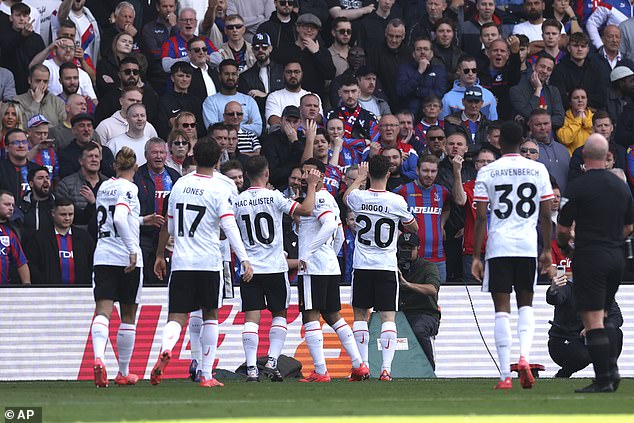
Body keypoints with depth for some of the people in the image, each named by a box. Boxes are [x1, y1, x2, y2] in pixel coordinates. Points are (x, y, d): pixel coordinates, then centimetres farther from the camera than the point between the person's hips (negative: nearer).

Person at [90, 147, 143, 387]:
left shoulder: (104, 187, 13)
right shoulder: (128, 188, -8)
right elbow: (120, 219, -23)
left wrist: (143, 219, 41)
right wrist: (133, 249, -23)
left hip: (102, 257, 5)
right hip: (126, 258, -5)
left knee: (102, 311, -7)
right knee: (128, 316, 9)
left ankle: (98, 359, -33)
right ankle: (124, 373, 16)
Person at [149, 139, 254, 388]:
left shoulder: (180, 185, 8)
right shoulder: (219, 189, -5)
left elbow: (170, 226, 18)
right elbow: (230, 227, -15)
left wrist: (160, 255, 33)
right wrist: (244, 260, -18)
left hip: (181, 262, 2)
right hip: (209, 262, -2)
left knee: (177, 317, -1)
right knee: (210, 315, 13)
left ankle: (166, 349, -35)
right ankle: (206, 375, 11)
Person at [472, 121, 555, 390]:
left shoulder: (486, 173, -1)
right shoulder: (538, 170, 4)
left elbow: (480, 218, -3)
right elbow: (546, 216, 4)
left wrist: (476, 257, 0)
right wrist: (547, 251, 13)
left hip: (498, 247, -1)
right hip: (528, 246, 1)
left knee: (502, 309, 2)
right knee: (526, 304, 15)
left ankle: (505, 375, -3)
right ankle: (524, 355, -10)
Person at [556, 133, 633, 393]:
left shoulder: (577, 187, -11)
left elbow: (562, 228, -9)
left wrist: (564, 245, 12)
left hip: (589, 259, -6)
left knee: (592, 320, -5)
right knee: (603, 316, 18)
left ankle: (603, 379, -9)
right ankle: (612, 368, 6)